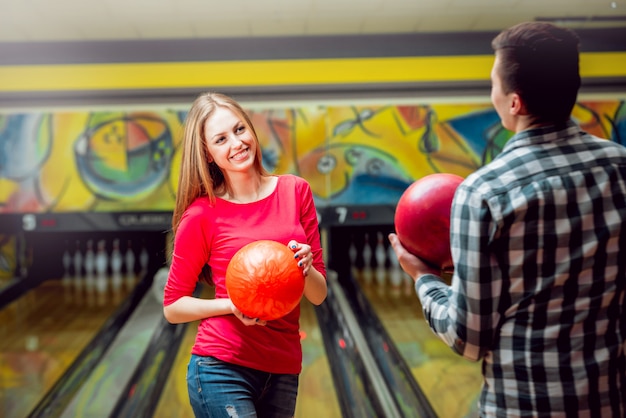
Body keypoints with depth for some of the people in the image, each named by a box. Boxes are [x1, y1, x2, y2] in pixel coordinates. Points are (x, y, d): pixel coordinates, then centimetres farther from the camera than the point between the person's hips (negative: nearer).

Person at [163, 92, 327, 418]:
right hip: (222, 368, -4)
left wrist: (305, 268, -16)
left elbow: (318, 295, 6)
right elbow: (173, 307, 0)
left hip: (283, 371, 4)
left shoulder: (295, 191, 2)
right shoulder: (202, 214, -7)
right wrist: (233, 305, -15)